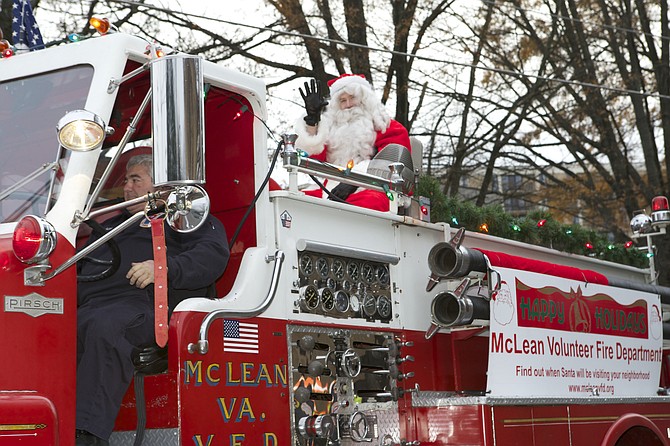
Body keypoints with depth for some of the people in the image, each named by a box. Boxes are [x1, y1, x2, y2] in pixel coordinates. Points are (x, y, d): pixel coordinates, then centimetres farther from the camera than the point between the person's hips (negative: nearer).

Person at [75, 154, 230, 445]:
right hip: (88, 306, 6)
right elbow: (77, 263, 44)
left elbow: (213, 255, -2)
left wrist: (165, 268, -19)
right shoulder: (112, 224, 41)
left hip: (142, 303, -6)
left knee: (105, 327, -40)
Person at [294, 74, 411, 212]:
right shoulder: (333, 127, 29)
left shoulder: (388, 126, 17)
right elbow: (314, 158, 16)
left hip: (370, 190, -4)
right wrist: (312, 118, 9)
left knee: (371, 202, -42)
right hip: (333, 189, 4)